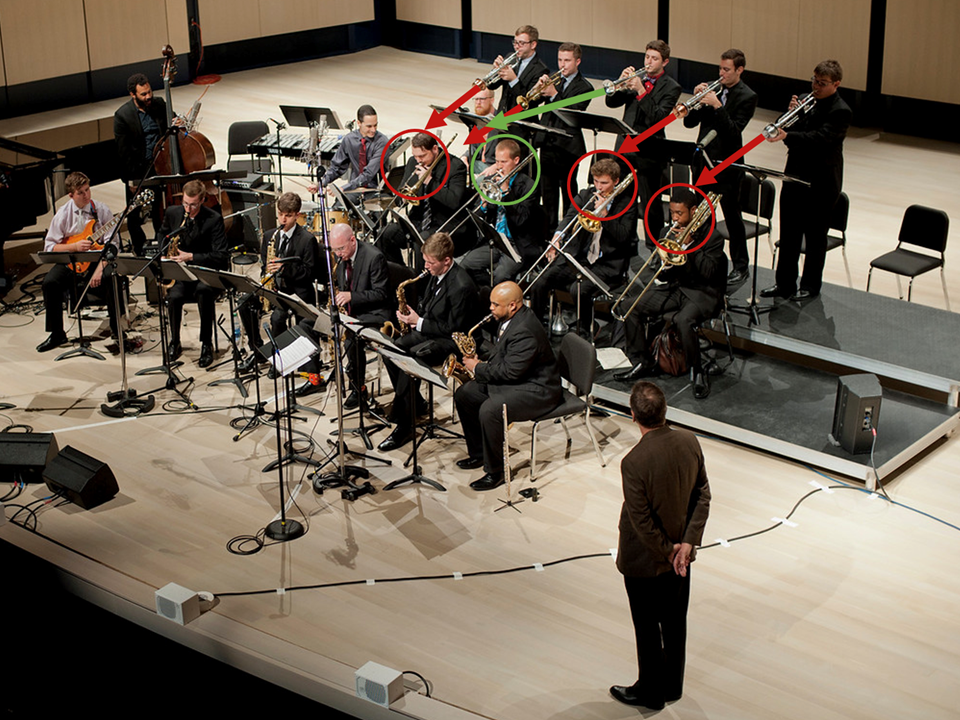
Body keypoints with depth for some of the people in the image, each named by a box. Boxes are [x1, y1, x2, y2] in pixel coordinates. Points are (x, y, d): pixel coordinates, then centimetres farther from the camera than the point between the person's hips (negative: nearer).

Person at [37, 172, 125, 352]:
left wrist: (100, 268, -22)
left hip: (97, 260, -1)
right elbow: (49, 246, -2)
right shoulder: (63, 214, -1)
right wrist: (75, 246, -17)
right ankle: (57, 334, -7)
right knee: (50, 281, -25)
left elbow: (111, 244, -8)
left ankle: (116, 327, -10)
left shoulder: (101, 210, -3)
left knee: (111, 276, -32)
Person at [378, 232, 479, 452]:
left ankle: (403, 426, -19)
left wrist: (418, 322, -20)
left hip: (450, 341, -9)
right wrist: (413, 316, 0)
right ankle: (414, 401, 12)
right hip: (427, 331, 9)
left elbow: (453, 328, -23)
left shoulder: (461, 286, -25)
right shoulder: (436, 274, 2)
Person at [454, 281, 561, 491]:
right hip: (514, 380, 11)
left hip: (536, 391, -11)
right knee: (463, 395, 9)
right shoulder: (512, 318, 4)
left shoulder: (525, 331, -29)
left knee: (489, 410, -32)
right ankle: (478, 453, 20)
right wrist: (484, 363, 2)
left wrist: (478, 368, -15)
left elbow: (510, 371, -28)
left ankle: (495, 471, -16)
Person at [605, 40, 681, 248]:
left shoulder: (671, 87, -5)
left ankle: (654, 249, 13)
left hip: (649, 151, -5)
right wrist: (621, 83, -12)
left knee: (650, 205, 1)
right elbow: (611, 102, 5)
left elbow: (658, 117, -19)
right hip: (625, 147, 5)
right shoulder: (637, 78, 10)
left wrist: (641, 91, -23)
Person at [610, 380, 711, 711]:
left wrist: (666, 552, -10)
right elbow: (703, 495, -6)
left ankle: (650, 692, 33)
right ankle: (673, 686, 40)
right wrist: (687, 543, -7)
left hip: (645, 561, -6)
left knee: (647, 627, 14)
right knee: (675, 620, 23)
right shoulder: (689, 441, -13)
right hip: (681, 552, 6)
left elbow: (641, 522, -24)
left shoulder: (634, 462, -31)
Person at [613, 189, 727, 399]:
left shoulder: (712, 236, -10)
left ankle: (699, 373, -18)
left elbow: (708, 272, -21)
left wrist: (689, 244, -23)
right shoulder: (671, 232, 8)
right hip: (674, 287, 7)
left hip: (702, 293, -7)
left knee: (683, 320, -37)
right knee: (632, 308, -9)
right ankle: (643, 362, 3)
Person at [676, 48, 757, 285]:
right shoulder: (711, 88, 6)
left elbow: (734, 130, -20)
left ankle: (741, 266, 11)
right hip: (703, 159, 6)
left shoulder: (747, 97, -9)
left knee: (732, 215, 1)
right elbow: (690, 122, 4)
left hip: (727, 164, -6)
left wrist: (717, 105, -26)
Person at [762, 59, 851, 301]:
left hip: (821, 184, -7)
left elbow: (819, 138, -28)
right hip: (795, 177, 7)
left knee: (815, 237, 6)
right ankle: (784, 283, 22)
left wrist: (787, 136, -40)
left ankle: (811, 286, 18)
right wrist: (791, 112, -11)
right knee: (788, 235, 12)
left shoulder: (840, 111, -14)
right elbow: (792, 131, 8)